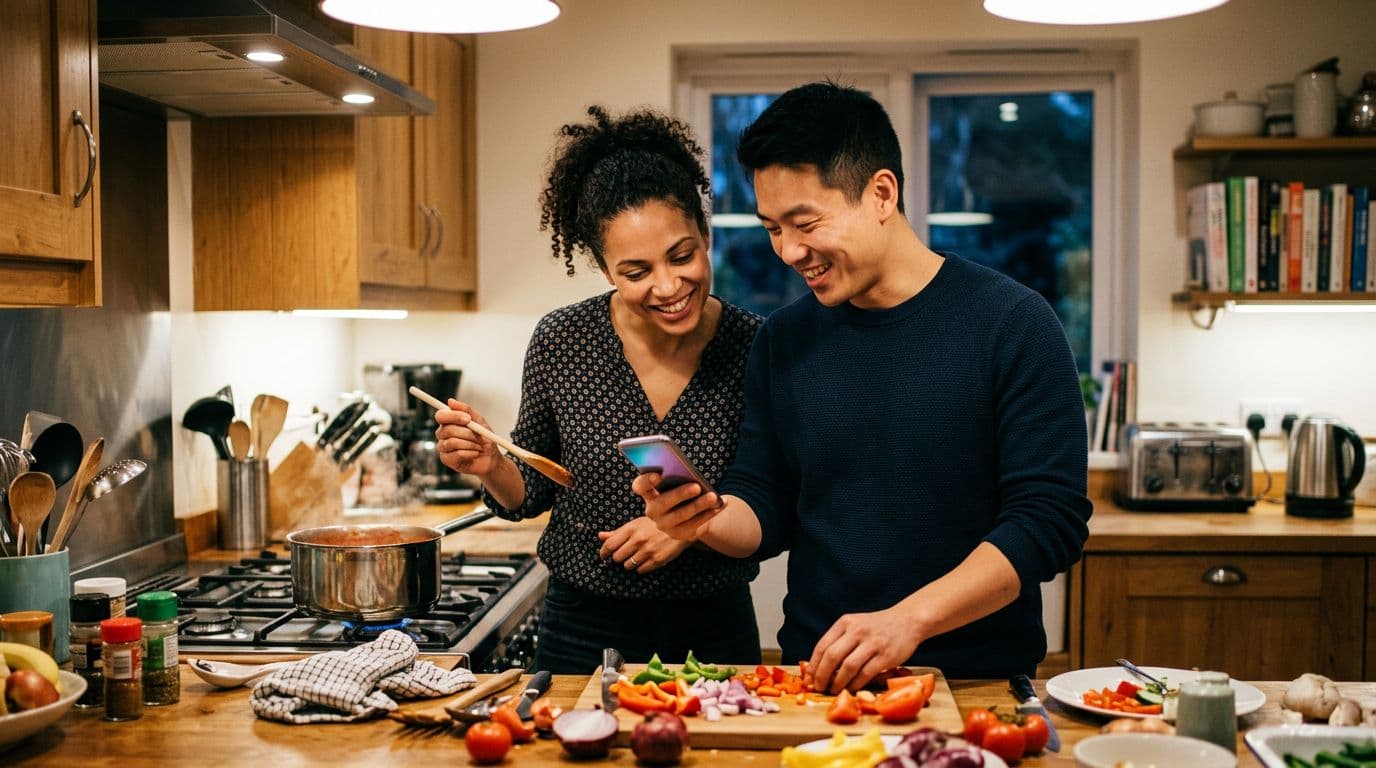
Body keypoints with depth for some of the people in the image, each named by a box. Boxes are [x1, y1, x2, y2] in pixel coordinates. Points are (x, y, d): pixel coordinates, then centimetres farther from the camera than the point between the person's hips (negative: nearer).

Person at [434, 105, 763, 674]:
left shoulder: (755, 348, -13)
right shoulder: (561, 342, -11)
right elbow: (533, 493, 2)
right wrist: (492, 467, -17)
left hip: (716, 638, 0)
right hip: (583, 638, 0)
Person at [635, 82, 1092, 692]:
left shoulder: (1012, 323, -6)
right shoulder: (783, 341, 8)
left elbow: (1050, 518, -10)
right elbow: (764, 511, 12)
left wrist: (908, 619, -19)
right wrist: (711, 519, -12)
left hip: (977, 681, -3)